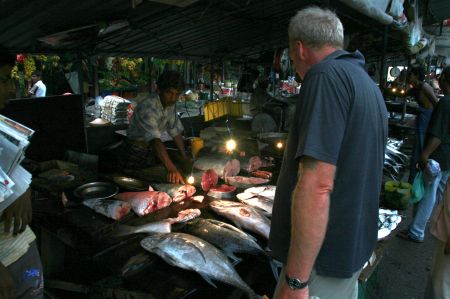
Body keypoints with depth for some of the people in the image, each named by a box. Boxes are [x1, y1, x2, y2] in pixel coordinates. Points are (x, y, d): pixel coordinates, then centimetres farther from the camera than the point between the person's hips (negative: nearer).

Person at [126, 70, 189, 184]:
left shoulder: (170, 104, -4)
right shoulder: (148, 107, -30)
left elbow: (175, 131, 3)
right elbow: (155, 140, -43)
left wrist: (184, 156, -6)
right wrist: (171, 168, -54)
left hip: (153, 149, 7)